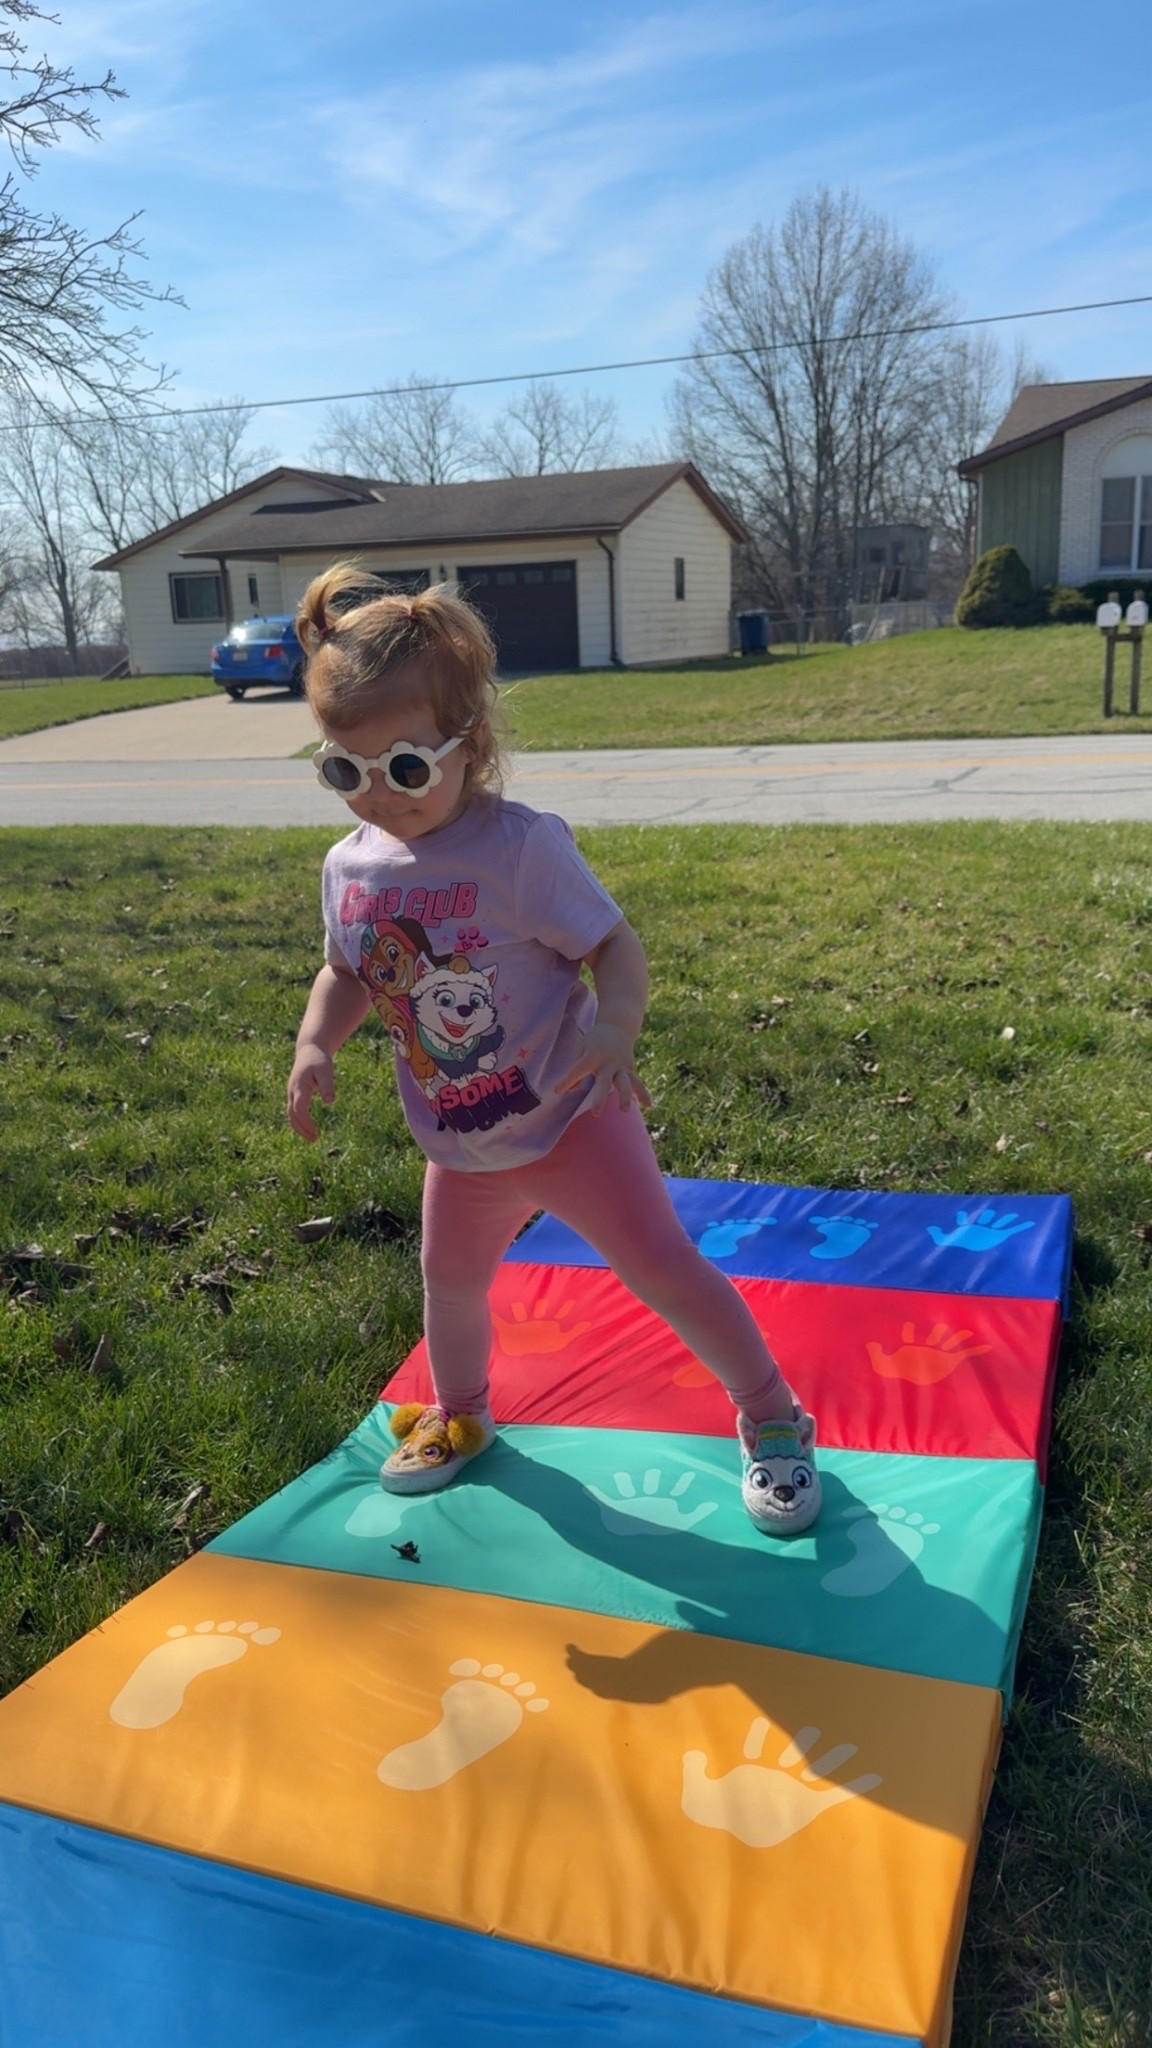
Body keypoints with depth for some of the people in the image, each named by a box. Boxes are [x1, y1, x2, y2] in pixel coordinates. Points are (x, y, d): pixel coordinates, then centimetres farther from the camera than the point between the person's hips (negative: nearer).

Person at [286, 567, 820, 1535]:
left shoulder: (521, 845, -23)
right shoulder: (351, 865, -5)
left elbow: (615, 946, -19)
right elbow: (348, 972, 9)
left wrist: (615, 1028, -38)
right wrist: (316, 1044, -9)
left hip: (568, 1116, -6)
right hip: (462, 1143, 6)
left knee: (664, 1266, -4)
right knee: (450, 1285, 23)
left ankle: (771, 1417, 18)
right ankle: (458, 1415, 52)